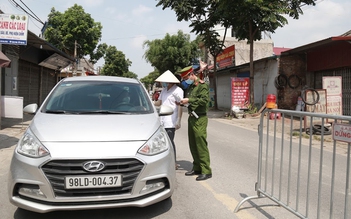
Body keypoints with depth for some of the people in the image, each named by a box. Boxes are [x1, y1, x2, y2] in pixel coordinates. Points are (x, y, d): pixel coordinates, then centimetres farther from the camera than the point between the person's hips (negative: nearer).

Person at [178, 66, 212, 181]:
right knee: (193, 144, 12)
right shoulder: (190, 87, 18)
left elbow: (205, 100, -23)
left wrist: (189, 100, -22)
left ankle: (206, 171, -3)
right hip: (191, 118, 9)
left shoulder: (202, 85, -9)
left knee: (201, 144, -9)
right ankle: (197, 168, 23)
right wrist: (182, 102, 6)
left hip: (200, 119, -9)